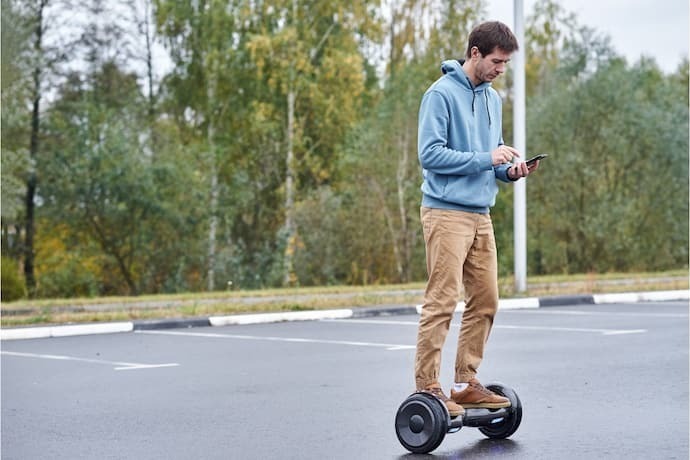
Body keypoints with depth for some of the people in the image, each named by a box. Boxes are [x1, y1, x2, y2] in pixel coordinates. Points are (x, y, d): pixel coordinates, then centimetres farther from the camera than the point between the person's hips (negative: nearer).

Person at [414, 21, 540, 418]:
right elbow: (430, 154, -16)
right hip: (447, 212, -8)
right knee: (442, 302, -10)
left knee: (486, 301, 8)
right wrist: (486, 158, -18)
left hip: (481, 214, 8)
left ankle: (467, 383, 17)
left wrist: (510, 170, 2)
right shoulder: (442, 94, -9)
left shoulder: (493, 98, 17)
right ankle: (427, 388, -4)